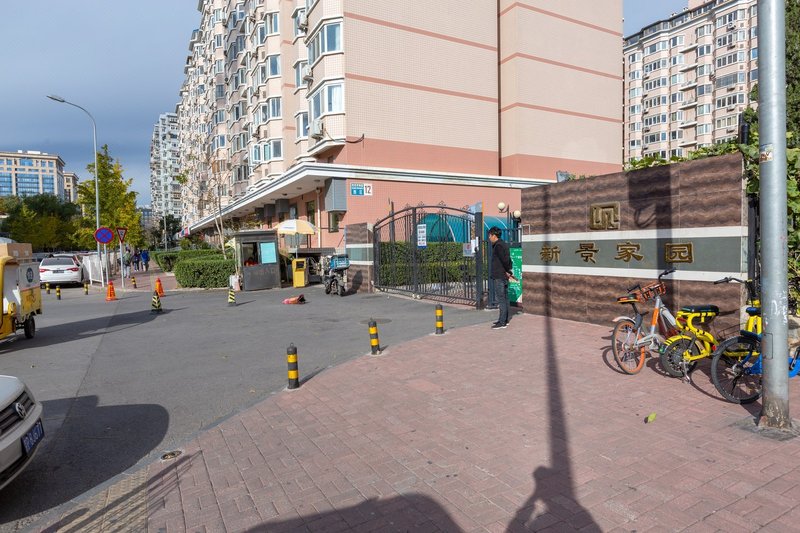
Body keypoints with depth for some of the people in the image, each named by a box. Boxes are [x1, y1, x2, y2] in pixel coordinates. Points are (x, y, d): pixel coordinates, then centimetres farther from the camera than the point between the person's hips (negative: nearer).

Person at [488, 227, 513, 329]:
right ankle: (505, 320, 21)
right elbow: (508, 259, 17)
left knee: (501, 299, -7)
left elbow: (505, 260, -22)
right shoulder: (503, 244, 17)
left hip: (499, 276, -10)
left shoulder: (498, 246, -15)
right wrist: (508, 271, 9)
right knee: (504, 298, 13)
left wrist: (507, 271, -10)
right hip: (503, 276, 10)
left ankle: (502, 322, -5)